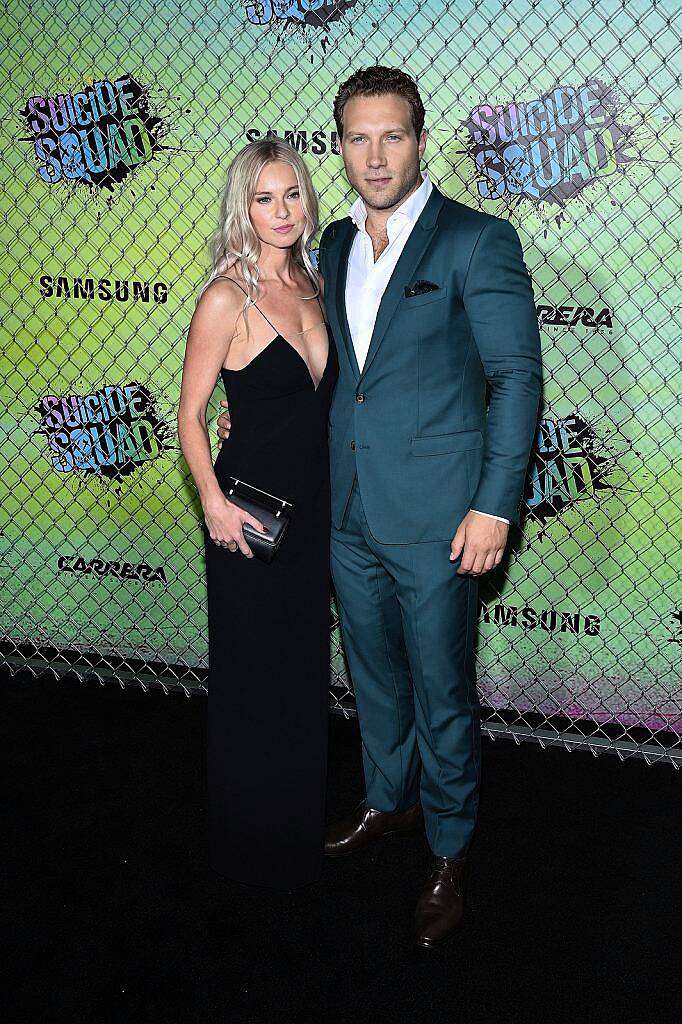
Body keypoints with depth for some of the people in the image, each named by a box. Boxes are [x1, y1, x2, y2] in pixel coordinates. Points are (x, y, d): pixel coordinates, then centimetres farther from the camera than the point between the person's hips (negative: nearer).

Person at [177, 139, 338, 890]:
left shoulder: (309, 284, 5)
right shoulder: (226, 299, -15)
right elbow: (190, 414, -12)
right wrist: (213, 502, -23)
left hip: (314, 505, 7)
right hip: (252, 513, -7)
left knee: (305, 665, 19)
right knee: (254, 675, 7)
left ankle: (301, 821, 39)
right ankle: (253, 840, 28)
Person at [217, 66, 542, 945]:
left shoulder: (477, 240, -10)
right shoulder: (336, 243, 10)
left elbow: (516, 378, -12)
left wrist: (494, 507, -16)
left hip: (435, 521, -6)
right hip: (349, 512, 6)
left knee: (442, 694, 6)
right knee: (374, 675, 21)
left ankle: (448, 855, 25)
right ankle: (387, 800, 43)